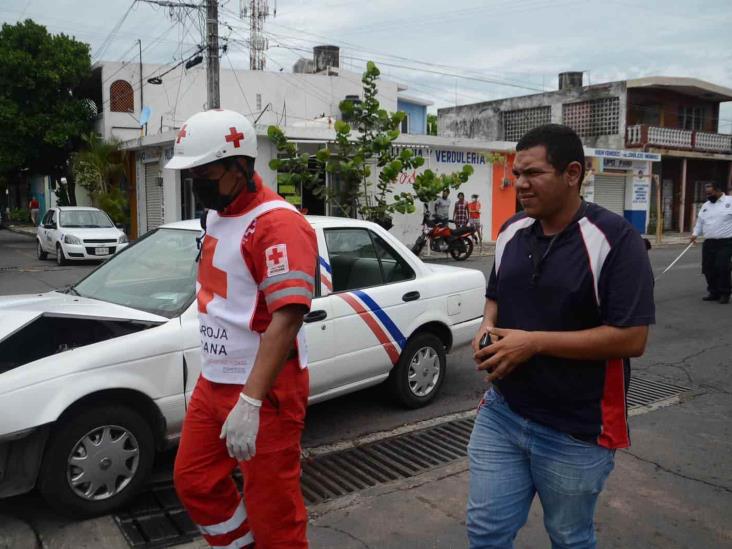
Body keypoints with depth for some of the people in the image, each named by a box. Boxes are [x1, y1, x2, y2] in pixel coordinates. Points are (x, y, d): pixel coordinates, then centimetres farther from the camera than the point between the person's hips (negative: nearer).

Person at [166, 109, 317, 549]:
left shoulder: (277, 224, -20)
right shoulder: (215, 215, 9)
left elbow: (286, 319, -28)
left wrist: (249, 403, -33)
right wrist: (215, 376, 20)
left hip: (264, 389, -9)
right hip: (214, 381, 9)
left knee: (271, 506, 4)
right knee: (195, 482, 20)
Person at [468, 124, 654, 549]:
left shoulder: (616, 240, -17)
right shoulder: (512, 231, 3)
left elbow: (631, 338, -21)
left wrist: (534, 342, -23)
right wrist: (487, 331, -6)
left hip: (575, 433, -5)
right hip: (500, 414, 5)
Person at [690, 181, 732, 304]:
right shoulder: (705, 206, 15)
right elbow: (700, 222, 18)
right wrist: (695, 234, 2)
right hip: (708, 243, 6)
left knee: (722, 267, -11)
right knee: (708, 268, 5)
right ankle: (714, 292, 19)